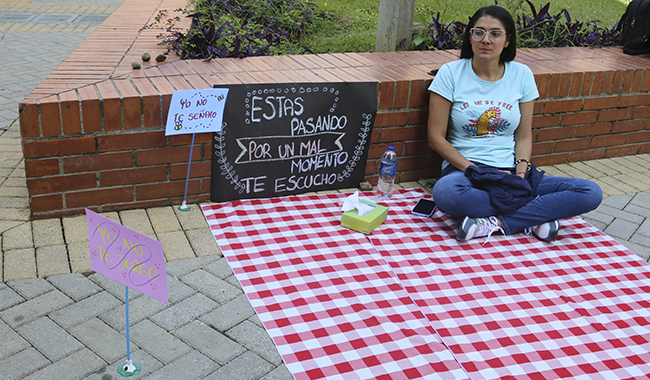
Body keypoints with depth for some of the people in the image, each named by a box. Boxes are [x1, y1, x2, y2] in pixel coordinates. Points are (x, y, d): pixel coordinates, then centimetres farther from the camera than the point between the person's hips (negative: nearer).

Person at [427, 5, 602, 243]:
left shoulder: (521, 75, 7)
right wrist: (476, 172, -13)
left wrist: (521, 172, -10)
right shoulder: (451, 73, -1)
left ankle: (494, 223, -23)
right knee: (445, 192, -41)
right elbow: (436, 137, -4)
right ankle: (533, 217, -21)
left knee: (591, 193, -16)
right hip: (463, 168, -3)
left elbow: (524, 136, 10)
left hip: (509, 172, 3)